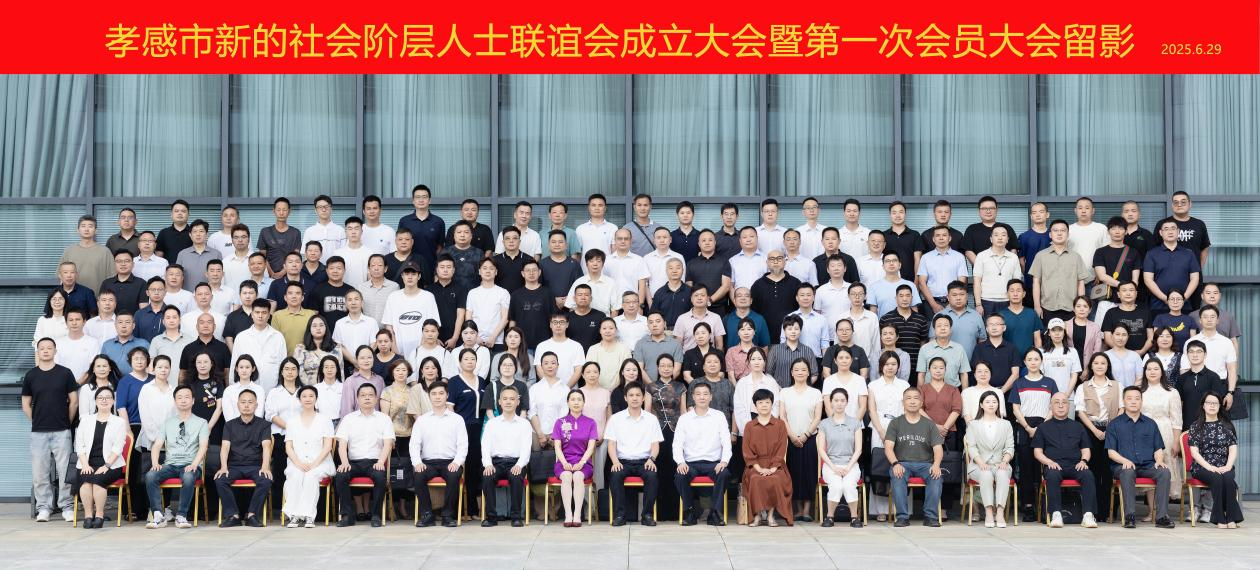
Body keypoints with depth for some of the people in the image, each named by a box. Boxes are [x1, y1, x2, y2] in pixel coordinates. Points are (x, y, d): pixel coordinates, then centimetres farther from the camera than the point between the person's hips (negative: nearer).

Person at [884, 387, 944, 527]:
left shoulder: (929, 424, 14)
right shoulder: (895, 423, 12)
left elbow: (938, 449, 3)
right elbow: (888, 447, 0)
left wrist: (936, 464, -19)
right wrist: (895, 463, -22)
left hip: (925, 463, 1)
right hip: (902, 463, -1)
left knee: (936, 476, -31)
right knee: (897, 476, -35)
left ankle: (930, 516, -24)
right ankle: (902, 517, -30)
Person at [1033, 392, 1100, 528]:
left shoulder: (1077, 426, 25)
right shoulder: (1043, 427, 19)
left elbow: (1086, 449, 21)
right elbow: (1037, 452, 11)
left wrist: (1083, 461, -2)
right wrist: (1049, 462, -8)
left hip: (1075, 466, 2)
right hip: (1054, 466, -2)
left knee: (1088, 475, -31)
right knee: (1052, 475, -37)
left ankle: (1088, 514, -36)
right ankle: (1056, 514, -39)